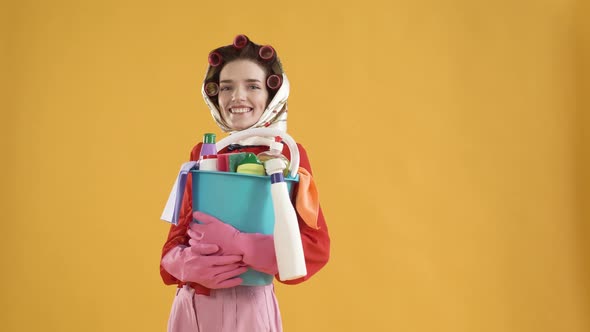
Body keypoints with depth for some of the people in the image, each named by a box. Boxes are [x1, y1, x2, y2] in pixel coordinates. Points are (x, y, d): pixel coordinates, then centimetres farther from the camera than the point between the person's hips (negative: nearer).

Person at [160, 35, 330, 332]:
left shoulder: (287, 154, -8)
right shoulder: (202, 153, 5)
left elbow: (316, 246, -13)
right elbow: (178, 235, 7)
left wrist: (238, 245, -24)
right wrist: (190, 265, -15)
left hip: (248, 305, -4)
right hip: (189, 305, 4)